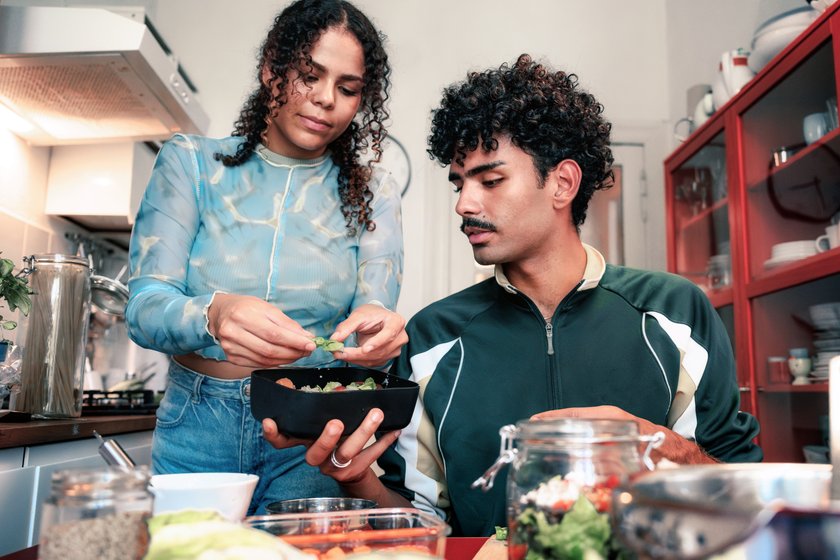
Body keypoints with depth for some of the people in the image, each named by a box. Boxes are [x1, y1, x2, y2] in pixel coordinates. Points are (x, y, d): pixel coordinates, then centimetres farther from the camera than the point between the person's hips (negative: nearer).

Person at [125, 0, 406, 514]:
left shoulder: (372, 193, 1)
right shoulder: (191, 162, -1)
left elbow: (376, 311, -8)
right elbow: (144, 307, -11)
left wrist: (377, 329, -33)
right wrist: (212, 315, -33)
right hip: (196, 430, 1)